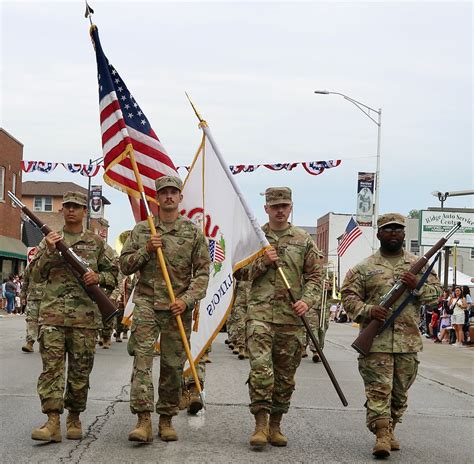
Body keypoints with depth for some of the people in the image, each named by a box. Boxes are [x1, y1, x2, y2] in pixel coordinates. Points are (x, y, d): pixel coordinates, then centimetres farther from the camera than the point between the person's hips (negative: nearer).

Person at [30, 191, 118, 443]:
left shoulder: (96, 242, 11)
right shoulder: (49, 239, 13)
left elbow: (113, 273, 14)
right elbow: (37, 275, 7)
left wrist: (98, 277, -7)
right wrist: (49, 252, -9)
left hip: (85, 317, 0)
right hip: (52, 315, 0)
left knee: (80, 370, 4)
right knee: (51, 366, -9)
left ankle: (74, 418, 18)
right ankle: (53, 422, -12)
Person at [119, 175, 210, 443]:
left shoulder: (193, 233, 6)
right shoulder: (141, 230, 10)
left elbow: (203, 272, 2)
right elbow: (125, 265, 10)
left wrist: (187, 299, -11)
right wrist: (146, 250, -7)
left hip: (178, 308, 0)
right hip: (146, 303, 0)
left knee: (173, 365, 5)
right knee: (142, 359, -12)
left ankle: (167, 419, 16)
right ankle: (144, 420, -14)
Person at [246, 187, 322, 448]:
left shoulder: (304, 240, 11)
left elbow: (315, 276, 9)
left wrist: (307, 300, -8)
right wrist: (262, 262, -10)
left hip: (292, 318, 2)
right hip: (260, 314, -2)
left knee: (285, 376, 7)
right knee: (260, 369, -15)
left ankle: (275, 425, 19)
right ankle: (260, 424, -9)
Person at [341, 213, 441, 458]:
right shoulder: (365, 267, 5)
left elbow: (435, 291, 10)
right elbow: (349, 296, 2)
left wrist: (417, 286, -10)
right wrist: (368, 310, -15)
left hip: (409, 342, 3)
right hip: (376, 340, -3)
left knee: (400, 392, 11)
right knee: (378, 389, -9)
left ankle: (389, 430, 26)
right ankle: (381, 436, -9)